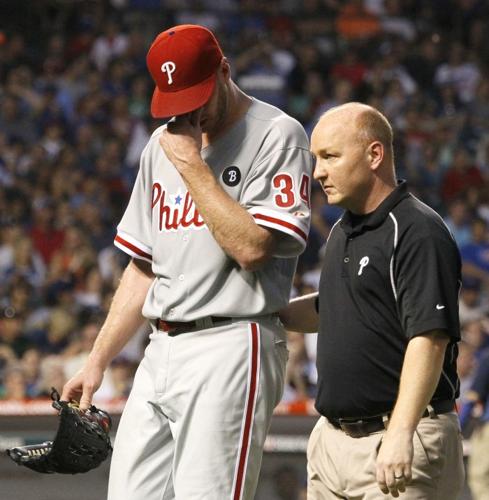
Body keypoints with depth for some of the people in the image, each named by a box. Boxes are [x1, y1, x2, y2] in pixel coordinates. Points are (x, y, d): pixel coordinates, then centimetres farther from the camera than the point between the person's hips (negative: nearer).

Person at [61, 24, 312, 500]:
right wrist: (97, 359, 18)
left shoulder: (277, 136, -5)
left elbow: (252, 246, -17)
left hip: (230, 350, -8)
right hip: (159, 351, 8)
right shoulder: (162, 145, 18)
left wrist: (192, 165, -11)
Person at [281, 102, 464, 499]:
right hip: (332, 437, 9)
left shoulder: (417, 232, -13)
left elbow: (429, 338, -21)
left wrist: (400, 435, -28)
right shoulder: (342, 232, 16)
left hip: (400, 441, -9)